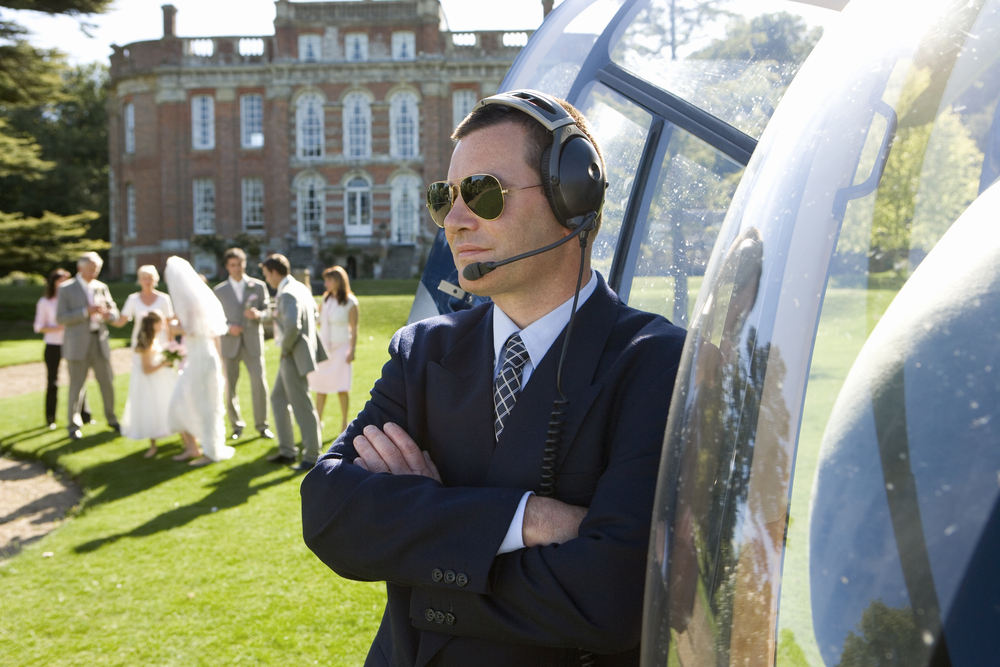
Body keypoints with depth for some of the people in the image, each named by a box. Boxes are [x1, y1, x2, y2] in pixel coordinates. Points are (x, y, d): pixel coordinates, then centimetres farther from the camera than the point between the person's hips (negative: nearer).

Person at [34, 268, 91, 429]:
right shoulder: (44, 302, 0)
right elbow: (39, 326, 0)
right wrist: (56, 328, -16)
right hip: (53, 346, -2)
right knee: (52, 381, 4)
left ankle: (84, 416, 5)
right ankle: (50, 419, 16)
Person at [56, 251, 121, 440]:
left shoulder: (101, 287, 10)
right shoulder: (66, 289, -2)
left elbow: (114, 311, 14)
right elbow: (60, 318, -9)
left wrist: (108, 314, -11)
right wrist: (86, 312, -18)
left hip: (99, 341, 4)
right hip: (77, 344, -4)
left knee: (107, 383, 8)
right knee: (76, 386, -1)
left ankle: (111, 419, 25)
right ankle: (73, 426, 11)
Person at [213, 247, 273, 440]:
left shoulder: (258, 286, 7)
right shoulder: (219, 290, 8)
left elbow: (268, 311, 7)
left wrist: (258, 314, -15)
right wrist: (228, 327, -12)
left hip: (253, 343, -1)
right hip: (230, 344, 1)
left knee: (259, 383, -9)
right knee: (229, 387, 1)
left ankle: (262, 425, 4)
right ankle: (237, 424, 18)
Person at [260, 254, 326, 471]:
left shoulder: (287, 294, -21)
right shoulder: (301, 288, 11)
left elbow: (292, 326, -33)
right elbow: (314, 313, 25)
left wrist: (286, 348, -17)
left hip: (294, 356, -11)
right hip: (292, 355, 11)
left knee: (302, 406, -2)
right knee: (278, 398, 18)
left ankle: (312, 457, 8)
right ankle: (287, 451, 24)